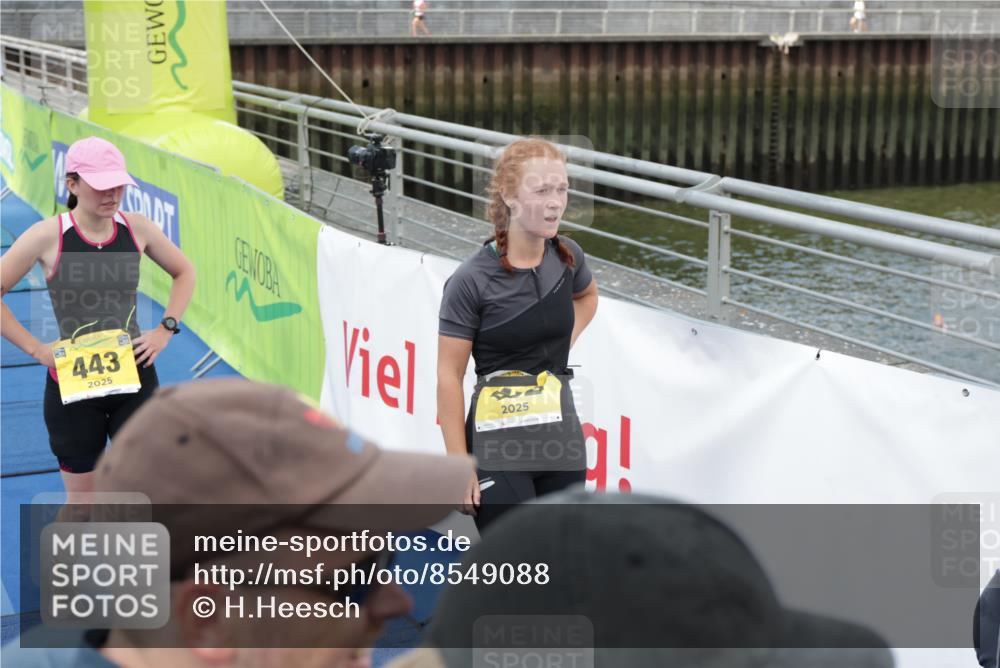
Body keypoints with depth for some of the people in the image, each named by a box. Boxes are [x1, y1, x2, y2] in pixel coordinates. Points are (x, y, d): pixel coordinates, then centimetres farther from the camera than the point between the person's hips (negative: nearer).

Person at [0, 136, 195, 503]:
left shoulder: (137, 228, -5)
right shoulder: (48, 236, -15)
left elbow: (184, 272, 12)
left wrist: (165, 329, 1)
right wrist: (35, 348, -13)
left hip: (135, 379, 3)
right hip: (71, 386, -2)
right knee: (82, 502, 11)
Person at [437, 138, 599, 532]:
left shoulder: (568, 257, 2)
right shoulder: (472, 281, -14)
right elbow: (449, 376, -12)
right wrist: (459, 465, -13)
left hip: (562, 440, 6)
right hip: (499, 449, -5)